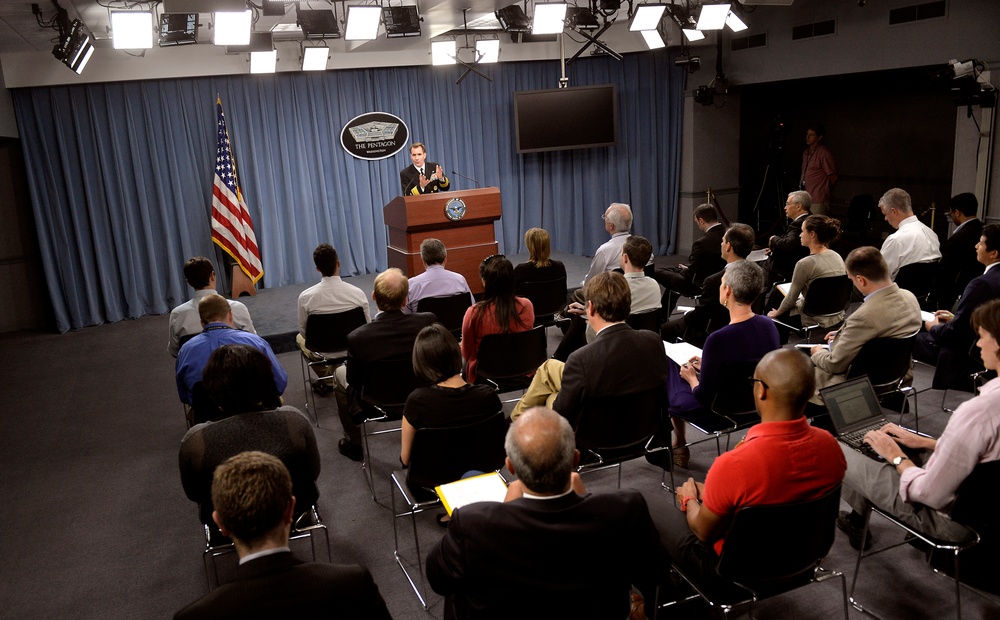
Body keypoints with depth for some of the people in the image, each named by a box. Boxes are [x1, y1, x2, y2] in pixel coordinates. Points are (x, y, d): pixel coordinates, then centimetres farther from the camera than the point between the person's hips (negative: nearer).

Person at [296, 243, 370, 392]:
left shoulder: (305, 297, -22)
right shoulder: (357, 293, -20)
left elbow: (304, 332, -7)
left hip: (322, 351, -1)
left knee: (300, 337, 33)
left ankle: (327, 380, 32)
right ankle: (333, 374, 39)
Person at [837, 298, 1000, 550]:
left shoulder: (979, 411, -35)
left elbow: (930, 495, -27)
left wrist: (897, 458, -9)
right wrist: (925, 442, 8)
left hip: (948, 516, -8)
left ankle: (858, 518, 33)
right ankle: (857, 519, 35)